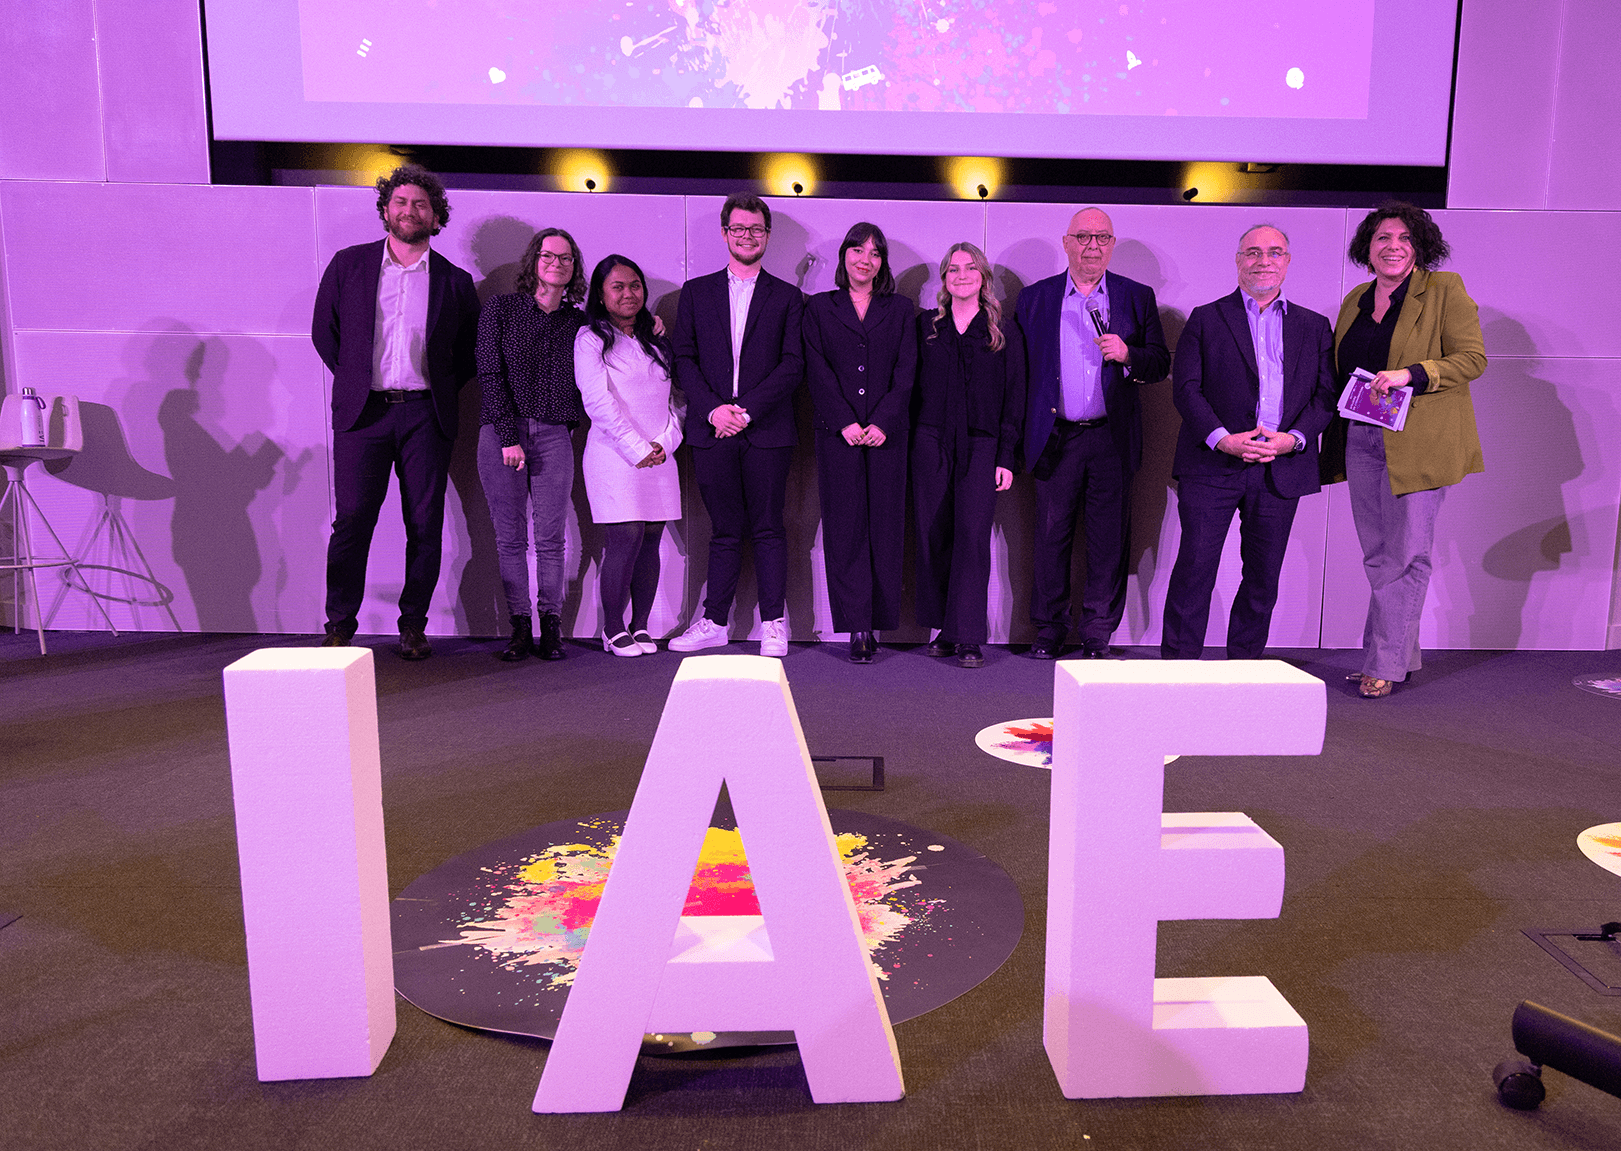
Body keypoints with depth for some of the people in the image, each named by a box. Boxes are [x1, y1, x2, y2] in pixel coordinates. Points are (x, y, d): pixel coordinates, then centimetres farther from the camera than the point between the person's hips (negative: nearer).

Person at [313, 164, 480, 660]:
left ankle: (413, 626, 12)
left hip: (426, 414, 1)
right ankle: (339, 627, 5)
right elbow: (323, 331, 15)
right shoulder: (348, 265, 10)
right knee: (352, 521, -5)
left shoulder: (455, 281, 9)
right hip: (363, 413, 0)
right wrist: (354, 380, 8)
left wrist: (443, 387, 7)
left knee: (425, 526, 1)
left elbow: (473, 347, 17)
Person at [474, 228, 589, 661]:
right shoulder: (501, 308, 5)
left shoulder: (579, 322, 11)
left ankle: (551, 626, 6)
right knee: (510, 536, 1)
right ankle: (520, 627, 8)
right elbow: (490, 374, -1)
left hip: (554, 434, 1)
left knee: (551, 537, -2)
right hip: (501, 433, -1)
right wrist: (509, 436, -9)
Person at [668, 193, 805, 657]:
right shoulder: (696, 292, 14)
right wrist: (713, 409, -9)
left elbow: (793, 365, -1)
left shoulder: (787, 297, 9)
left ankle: (773, 623, 11)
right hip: (712, 430, 1)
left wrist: (745, 409, -11)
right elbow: (684, 359, 6)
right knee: (725, 531, 6)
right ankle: (714, 622, 15)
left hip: (766, 430, -1)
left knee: (768, 529, 3)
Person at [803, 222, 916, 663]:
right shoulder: (819, 308, 12)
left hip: (887, 432, 1)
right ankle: (857, 627, -1)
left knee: (885, 525, -1)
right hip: (838, 432, -1)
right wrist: (845, 422, -10)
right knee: (845, 527, -4)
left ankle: (878, 621, 6)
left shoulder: (899, 309, 14)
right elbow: (818, 371, 2)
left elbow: (906, 372, 4)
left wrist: (883, 422, -9)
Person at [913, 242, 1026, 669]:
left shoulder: (1005, 333, 8)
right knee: (933, 536, 2)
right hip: (931, 443, 2)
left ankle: (969, 636, -5)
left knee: (973, 535, -10)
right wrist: (909, 443, 3)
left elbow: (1014, 398, 5)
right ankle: (945, 629, 13)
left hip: (981, 445, -2)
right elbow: (912, 387, 12)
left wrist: (1006, 457, -3)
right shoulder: (926, 326, 13)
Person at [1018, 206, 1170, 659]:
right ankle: (1049, 628, 17)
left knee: (1108, 542, 3)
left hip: (1112, 439, 0)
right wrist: (1020, 437, 2)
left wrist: (1128, 356, -14)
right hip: (1055, 439, 0)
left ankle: (1097, 634, 15)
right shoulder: (1034, 298, 9)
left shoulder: (1138, 297, 9)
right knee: (1051, 538, 5)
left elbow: (1160, 363, 7)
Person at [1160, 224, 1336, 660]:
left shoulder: (1314, 326, 16)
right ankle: (1179, 663, 3)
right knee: (1195, 566, -5)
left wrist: (1294, 439, -8)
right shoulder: (1206, 319, 8)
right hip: (1212, 463, -3)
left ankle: (1244, 664, 19)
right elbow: (1186, 387, -1)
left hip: (1282, 468, 3)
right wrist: (1222, 439, -14)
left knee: (1263, 575, 7)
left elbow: (1326, 394, 9)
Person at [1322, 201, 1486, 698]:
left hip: (1417, 443, -6)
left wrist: (1410, 374, -22)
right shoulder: (1355, 300, 14)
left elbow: (1473, 358, -8)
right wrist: (1333, 442, 11)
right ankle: (1401, 656, 21)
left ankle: (1384, 664, 4)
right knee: (1378, 559, 9)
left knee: (1407, 555, -3)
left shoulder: (1444, 290, -2)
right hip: (1361, 442, 6)